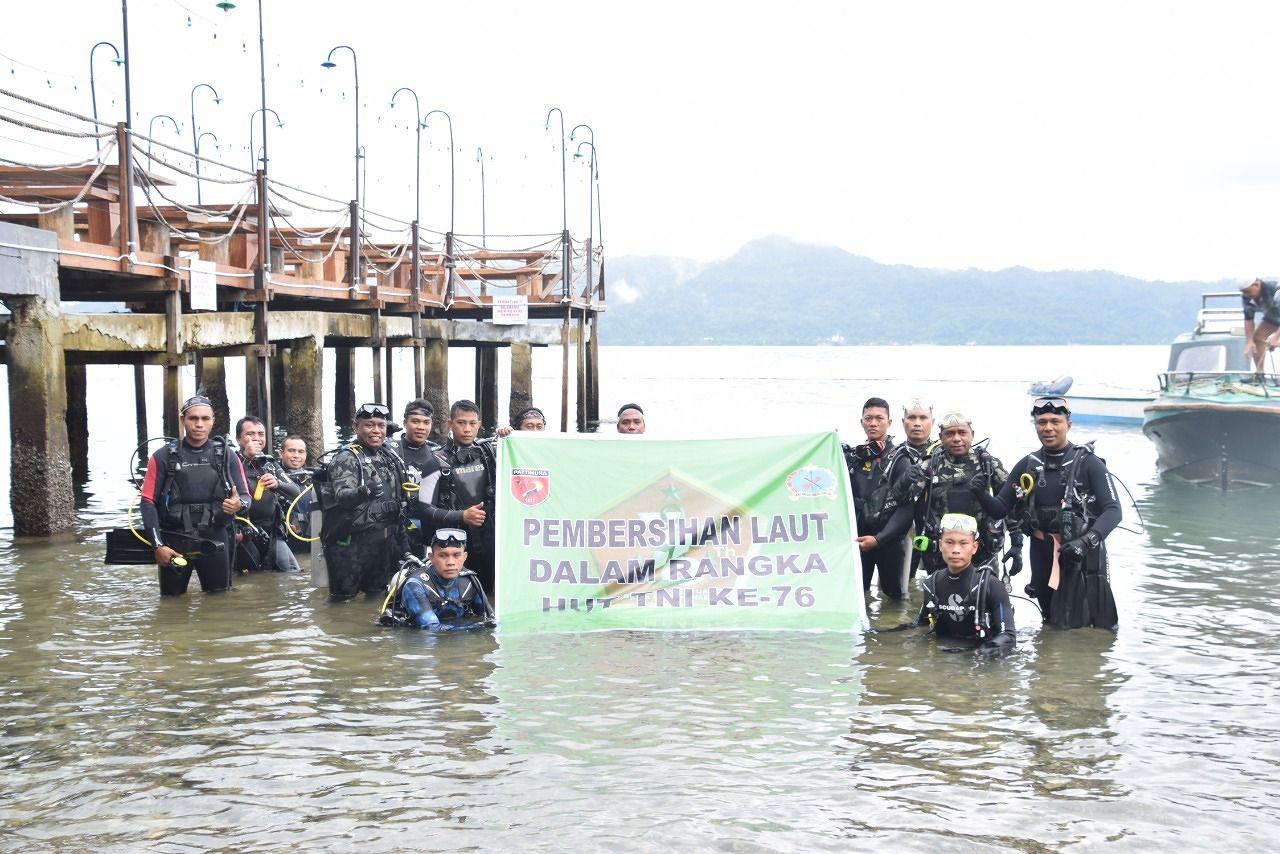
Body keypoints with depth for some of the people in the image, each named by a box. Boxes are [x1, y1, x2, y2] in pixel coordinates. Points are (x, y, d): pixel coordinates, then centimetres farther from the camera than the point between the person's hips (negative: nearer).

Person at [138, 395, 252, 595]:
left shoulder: (226, 455, 4)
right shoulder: (163, 457, -1)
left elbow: (245, 497, 5)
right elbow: (148, 502, -1)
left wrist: (239, 505, -20)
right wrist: (158, 545, -9)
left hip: (215, 541, 1)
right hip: (174, 542, -1)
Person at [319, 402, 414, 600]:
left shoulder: (390, 459, 14)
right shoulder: (347, 458, -8)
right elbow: (342, 495, -24)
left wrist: (403, 541, 18)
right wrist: (363, 492, -45)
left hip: (384, 542, 7)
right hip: (351, 542, -7)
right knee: (344, 599, -3)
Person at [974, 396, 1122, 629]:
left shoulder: (1088, 463, -7)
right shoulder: (1027, 466, 6)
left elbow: (1113, 510, -13)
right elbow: (1000, 509, 8)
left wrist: (1086, 541, -28)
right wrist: (982, 497, -15)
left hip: (1082, 557, -4)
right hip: (1042, 556, 4)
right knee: (1051, 624, 16)